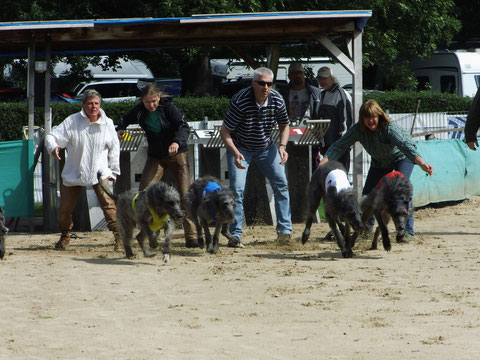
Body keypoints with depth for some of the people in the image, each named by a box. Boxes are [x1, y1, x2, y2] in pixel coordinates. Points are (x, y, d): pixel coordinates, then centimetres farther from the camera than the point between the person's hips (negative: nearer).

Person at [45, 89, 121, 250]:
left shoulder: (107, 124, -1)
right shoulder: (72, 122, -6)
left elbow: (114, 148, 9)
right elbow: (52, 136, -6)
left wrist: (113, 172, 8)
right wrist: (53, 147, -30)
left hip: (99, 172, -1)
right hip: (74, 173, 1)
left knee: (108, 203, -19)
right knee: (65, 207, 6)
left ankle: (119, 236, -13)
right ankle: (65, 235, 33)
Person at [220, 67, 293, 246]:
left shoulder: (277, 100, -15)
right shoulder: (240, 101, -28)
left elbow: (284, 126, 3)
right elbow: (224, 131, -23)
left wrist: (282, 147, -14)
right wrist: (235, 153, -37)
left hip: (266, 147, 4)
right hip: (239, 148, -4)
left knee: (281, 184, -3)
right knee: (237, 189, -14)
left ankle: (284, 231, 4)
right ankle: (235, 234, -6)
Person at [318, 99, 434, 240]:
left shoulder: (389, 128, -37)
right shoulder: (358, 129, -23)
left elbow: (405, 144, -51)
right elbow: (340, 145, -23)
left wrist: (421, 163, -66)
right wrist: (324, 161, -40)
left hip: (401, 157, -6)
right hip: (380, 162, 6)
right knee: (368, 193, 1)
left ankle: (408, 231, -20)